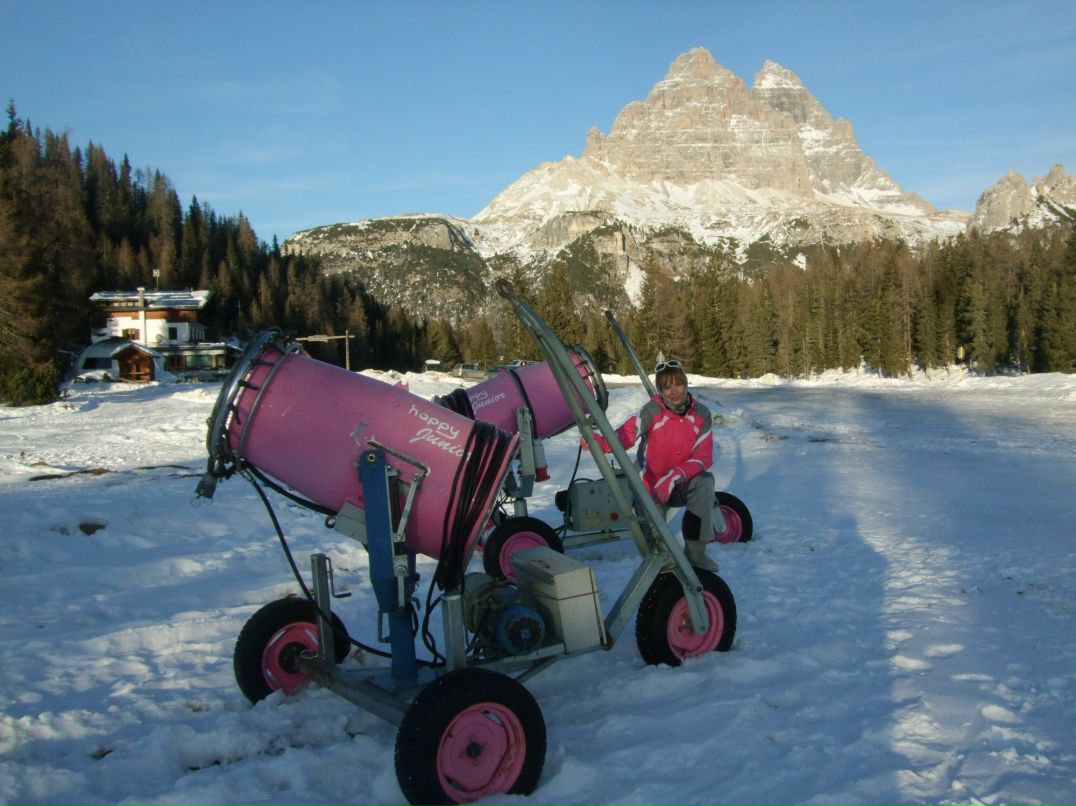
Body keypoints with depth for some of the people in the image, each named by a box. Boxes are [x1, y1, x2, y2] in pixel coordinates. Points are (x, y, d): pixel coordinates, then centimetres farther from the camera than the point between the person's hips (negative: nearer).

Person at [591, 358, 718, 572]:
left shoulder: (701, 415, -6)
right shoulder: (653, 410, -14)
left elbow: (703, 458, -12)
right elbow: (628, 432, -31)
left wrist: (673, 477, -30)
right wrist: (602, 442, -55)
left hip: (679, 486, 1)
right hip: (649, 486, -1)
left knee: (705, 480, -29)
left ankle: (695, 550, -26)